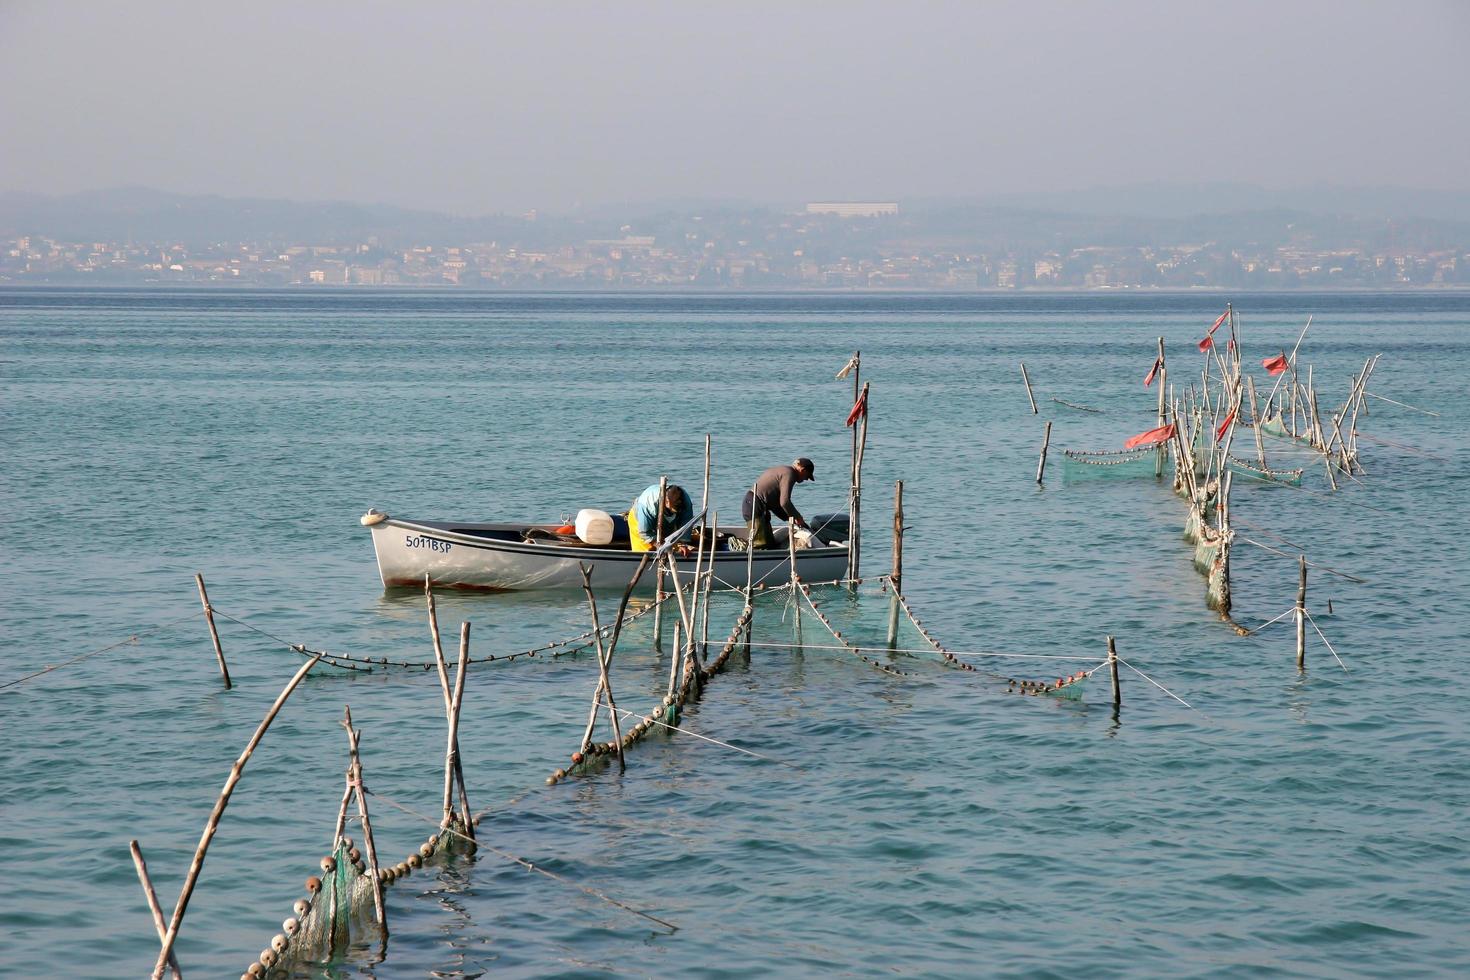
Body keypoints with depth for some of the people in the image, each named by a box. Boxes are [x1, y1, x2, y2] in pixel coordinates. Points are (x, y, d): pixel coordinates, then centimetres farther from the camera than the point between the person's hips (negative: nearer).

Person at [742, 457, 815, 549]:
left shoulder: (782, 470, 21)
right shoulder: (789, 474, -11)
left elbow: (774, 503, 23)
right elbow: (784, 502, -20)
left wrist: (789, 517, 15)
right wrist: (798, 517, -4)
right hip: (754, 507, -10)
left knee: (771, 544, 9)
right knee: (762, 545, -15)